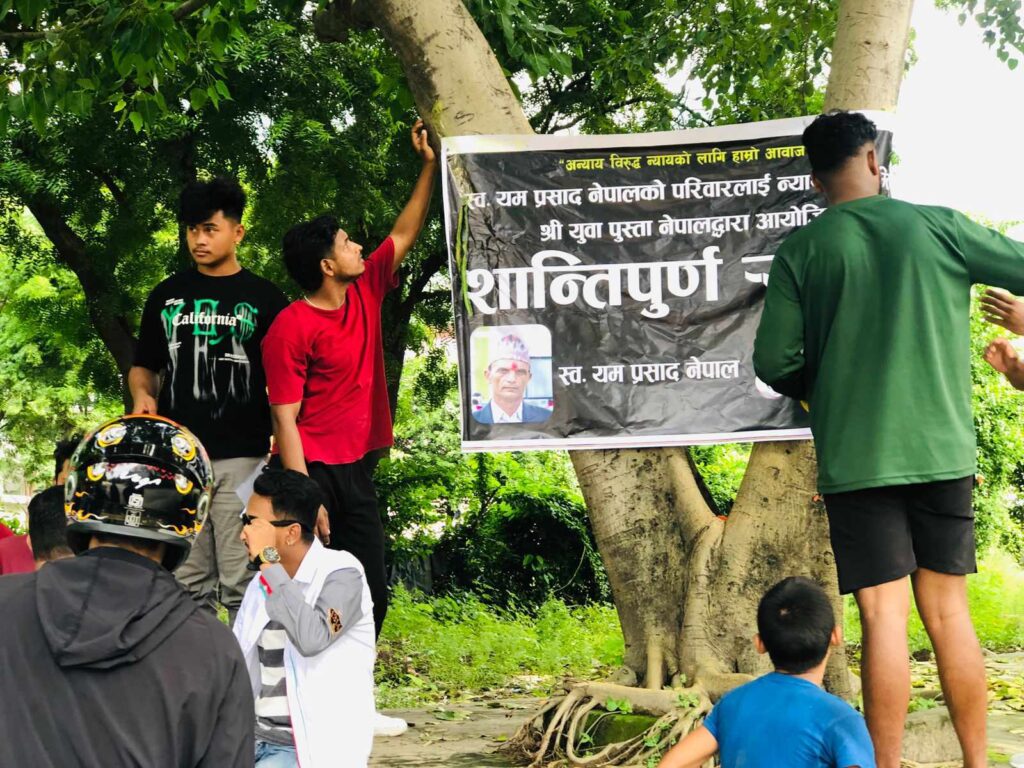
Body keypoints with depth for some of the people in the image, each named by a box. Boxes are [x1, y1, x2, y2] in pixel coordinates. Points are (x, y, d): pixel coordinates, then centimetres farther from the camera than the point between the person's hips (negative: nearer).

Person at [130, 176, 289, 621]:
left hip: (241, 458, -3)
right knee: (187, 582, 6)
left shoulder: (265, 299, 5)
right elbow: (144, 366, 21)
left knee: (240, 583, -5)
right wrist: (142, 395, -2)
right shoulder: (167, 296, 13)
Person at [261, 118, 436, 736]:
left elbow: (406, 234, 17)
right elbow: (285, 418, -16)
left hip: (358, 469, 8)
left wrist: (431, 165, 10)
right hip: (314, 470, -8)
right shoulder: (292, 329, -16)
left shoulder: (367, 293, 5)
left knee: (371, 592, 8)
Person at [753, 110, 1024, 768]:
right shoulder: (936, 227, 1)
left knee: (885, 616, -1)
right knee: (949, 610, 9)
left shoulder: (801, 250, -1)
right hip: (941, 448, 1)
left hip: (856, 459, -1)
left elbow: (774, 363, -3)